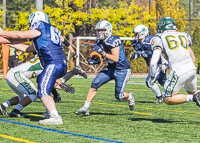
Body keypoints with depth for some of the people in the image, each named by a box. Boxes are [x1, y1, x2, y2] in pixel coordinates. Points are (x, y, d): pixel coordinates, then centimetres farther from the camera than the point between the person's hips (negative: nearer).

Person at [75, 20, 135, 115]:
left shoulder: (113, 41, -23)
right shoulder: (99, 43, 0)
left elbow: (115, 58, -27)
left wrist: (103, 53, -30)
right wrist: (94, 60, -11)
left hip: (122, 70, -7)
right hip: (111, 68, 7)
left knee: (118, 96, 0)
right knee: (94, 84, -11)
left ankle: (130, 97, 35)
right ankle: (85, 108, -8)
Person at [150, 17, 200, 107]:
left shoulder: (159, 38, 6)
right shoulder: (184, 36, 21)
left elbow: (153, 62, -4)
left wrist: (152, 77, 11)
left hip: (178, 72, -5)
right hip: (192, 69, 5)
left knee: (167, 99, 8)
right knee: (192, 91, 30)